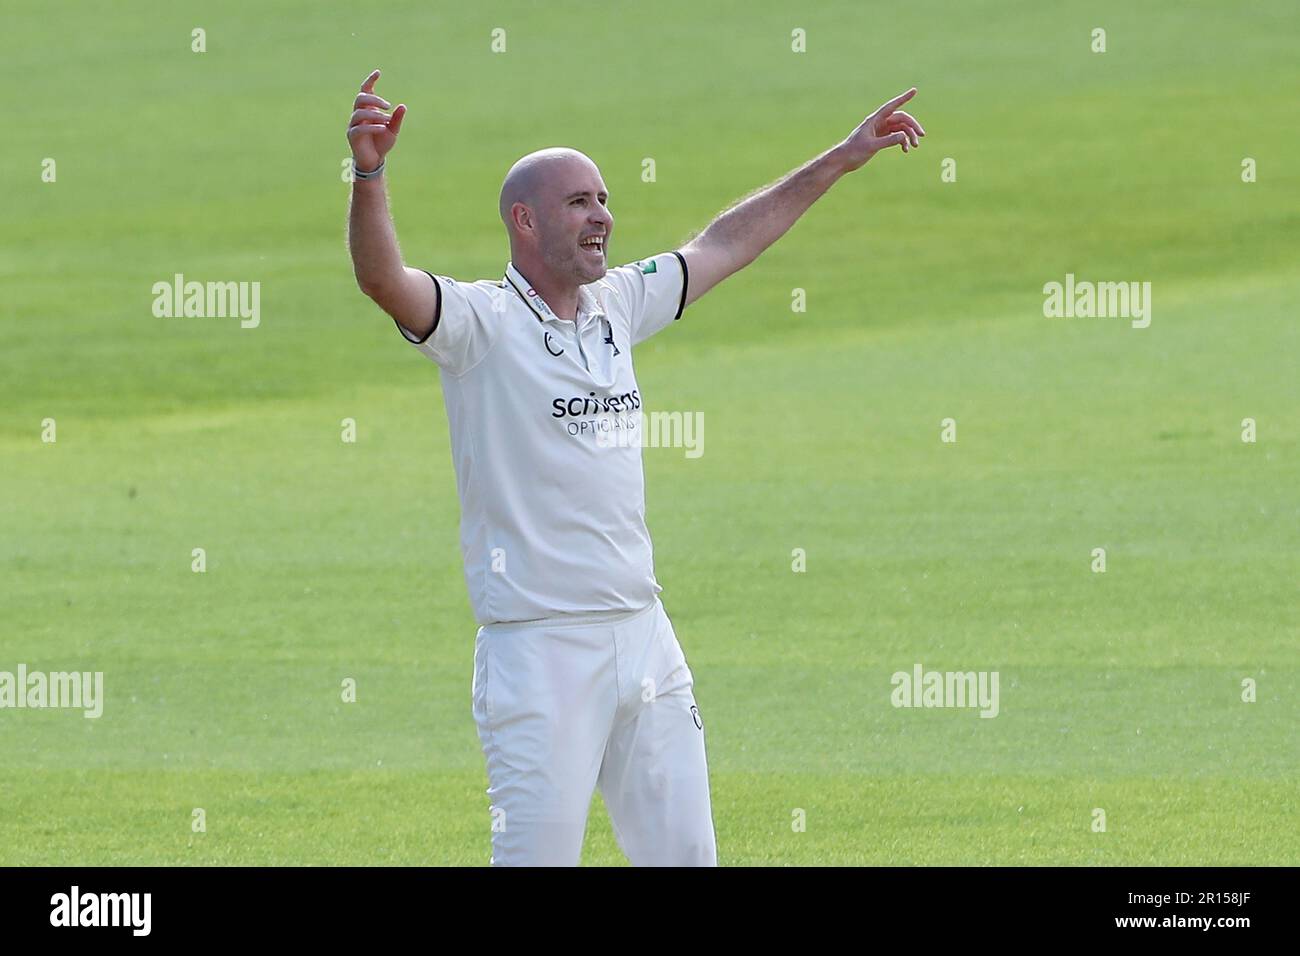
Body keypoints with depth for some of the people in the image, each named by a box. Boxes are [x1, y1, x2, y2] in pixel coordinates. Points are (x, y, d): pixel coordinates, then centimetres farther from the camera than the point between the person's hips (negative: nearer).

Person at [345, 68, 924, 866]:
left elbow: (727, 244, 24)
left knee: (685, 854, 10)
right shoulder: (483, 322, -8)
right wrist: (369, 172, -43)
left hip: (646, 641, 7)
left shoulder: (620, 306, 13)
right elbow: (383, 278, -25)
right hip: (540, 647, -7)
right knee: (540, 857, -7)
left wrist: (841, 160, 25)